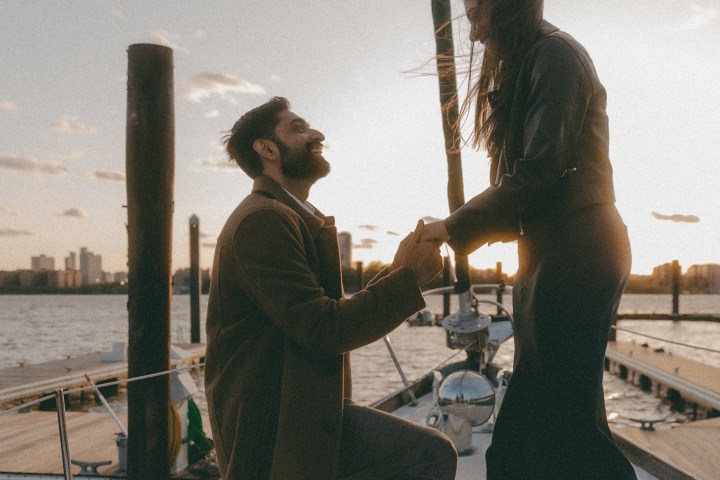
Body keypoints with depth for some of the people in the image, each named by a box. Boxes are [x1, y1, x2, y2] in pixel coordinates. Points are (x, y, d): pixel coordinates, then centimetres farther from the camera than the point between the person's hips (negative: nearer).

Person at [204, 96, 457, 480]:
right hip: (277, 423, -10)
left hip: (297, 411, 10)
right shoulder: (263, 219, -14)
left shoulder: (292, 219, 19)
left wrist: (394, 272, 6)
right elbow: (323, 330, -22)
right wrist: (410, 278, -14)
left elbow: (333, 321, 15)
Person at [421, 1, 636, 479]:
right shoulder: (522, 65, 22)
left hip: (575, 251, -10)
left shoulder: (553, 53, -8)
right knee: (534, 413, 10)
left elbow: (540, 171, -17)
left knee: (564, 414, -8)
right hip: (550, 251, 10)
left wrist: (456, 227, -10)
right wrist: (468, 227, 7)